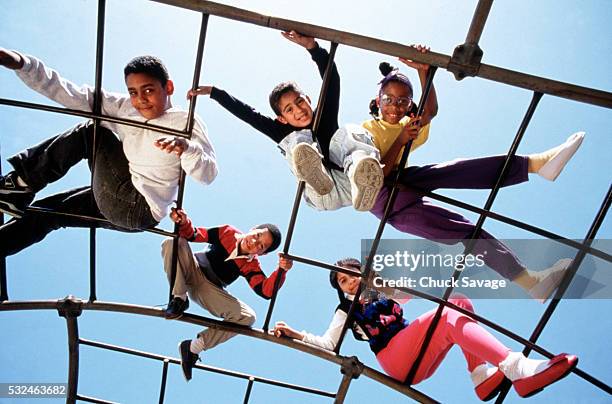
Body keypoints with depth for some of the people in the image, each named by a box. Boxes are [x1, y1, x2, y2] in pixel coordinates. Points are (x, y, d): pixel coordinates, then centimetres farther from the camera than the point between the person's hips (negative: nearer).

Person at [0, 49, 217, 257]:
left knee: (89, 133, -6)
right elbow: (71, 94, -6)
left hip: (139, 209, -7)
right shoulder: (124, 108, 1)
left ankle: (22, 184, 7)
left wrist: (185, 148, -41)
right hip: (123, 204, 7)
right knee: (45, 212, 16)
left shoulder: (185, 123, -13)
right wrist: (23, 64, -18)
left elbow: (208, 174, -20)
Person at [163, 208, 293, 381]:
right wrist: (183, 223, -27)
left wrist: (281, 270, -39)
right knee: (172, 243, -28)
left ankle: (193, 348, -11)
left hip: (209, 291, 1)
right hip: (193, 272, 0)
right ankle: (179, 299, -16)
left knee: (247, 317, -22)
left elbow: (266, 291, -23)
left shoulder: (251, 265, -8)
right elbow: (194, 235, -5)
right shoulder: (227, 232, -7)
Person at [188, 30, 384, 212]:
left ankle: (363, 176, -56)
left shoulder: (326, 117, 19)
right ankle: (315, 176, -54)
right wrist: (213, 91, 19)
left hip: (350, 187, 0)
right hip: (323, 196, 0)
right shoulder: (286, 134, 19)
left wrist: (312, 46, -4)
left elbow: (332, 79, 9)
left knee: (348, 132, -20)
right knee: (298, 140, -16)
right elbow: (246, 113, 18)